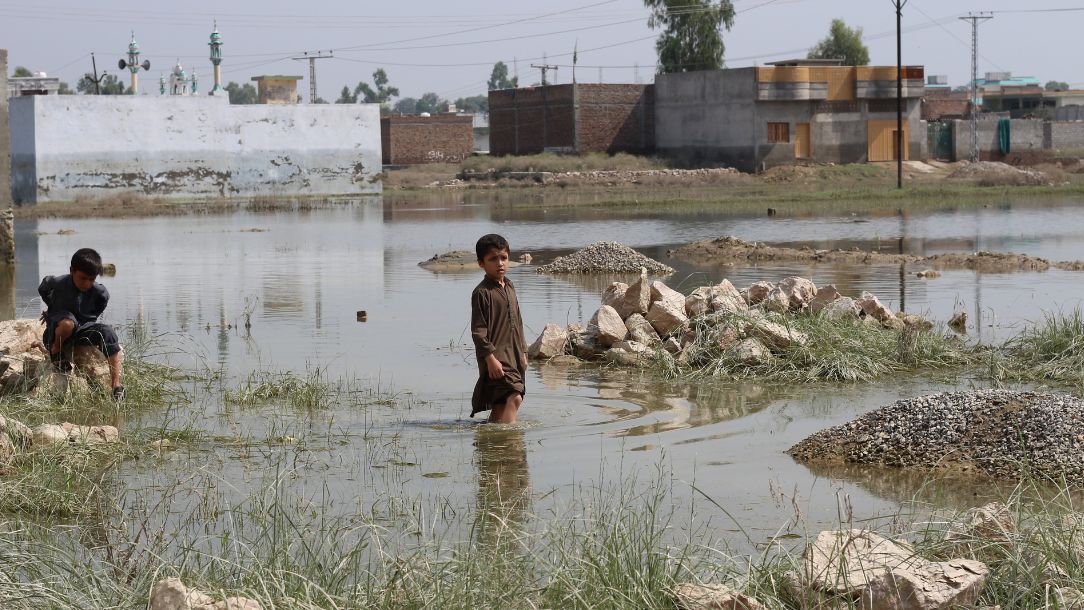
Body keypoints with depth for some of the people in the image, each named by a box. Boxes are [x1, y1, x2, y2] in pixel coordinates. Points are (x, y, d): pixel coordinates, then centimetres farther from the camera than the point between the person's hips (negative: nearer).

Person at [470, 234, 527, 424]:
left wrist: (523, 352, 22)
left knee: (500, 404, 9)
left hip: (514, 356, 8)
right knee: (513, 397, -21)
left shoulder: (510, 288, 16)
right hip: (496, 358, -8)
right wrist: (490, 358, -18)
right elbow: (478, 330, -13)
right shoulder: (482, 292, -10)